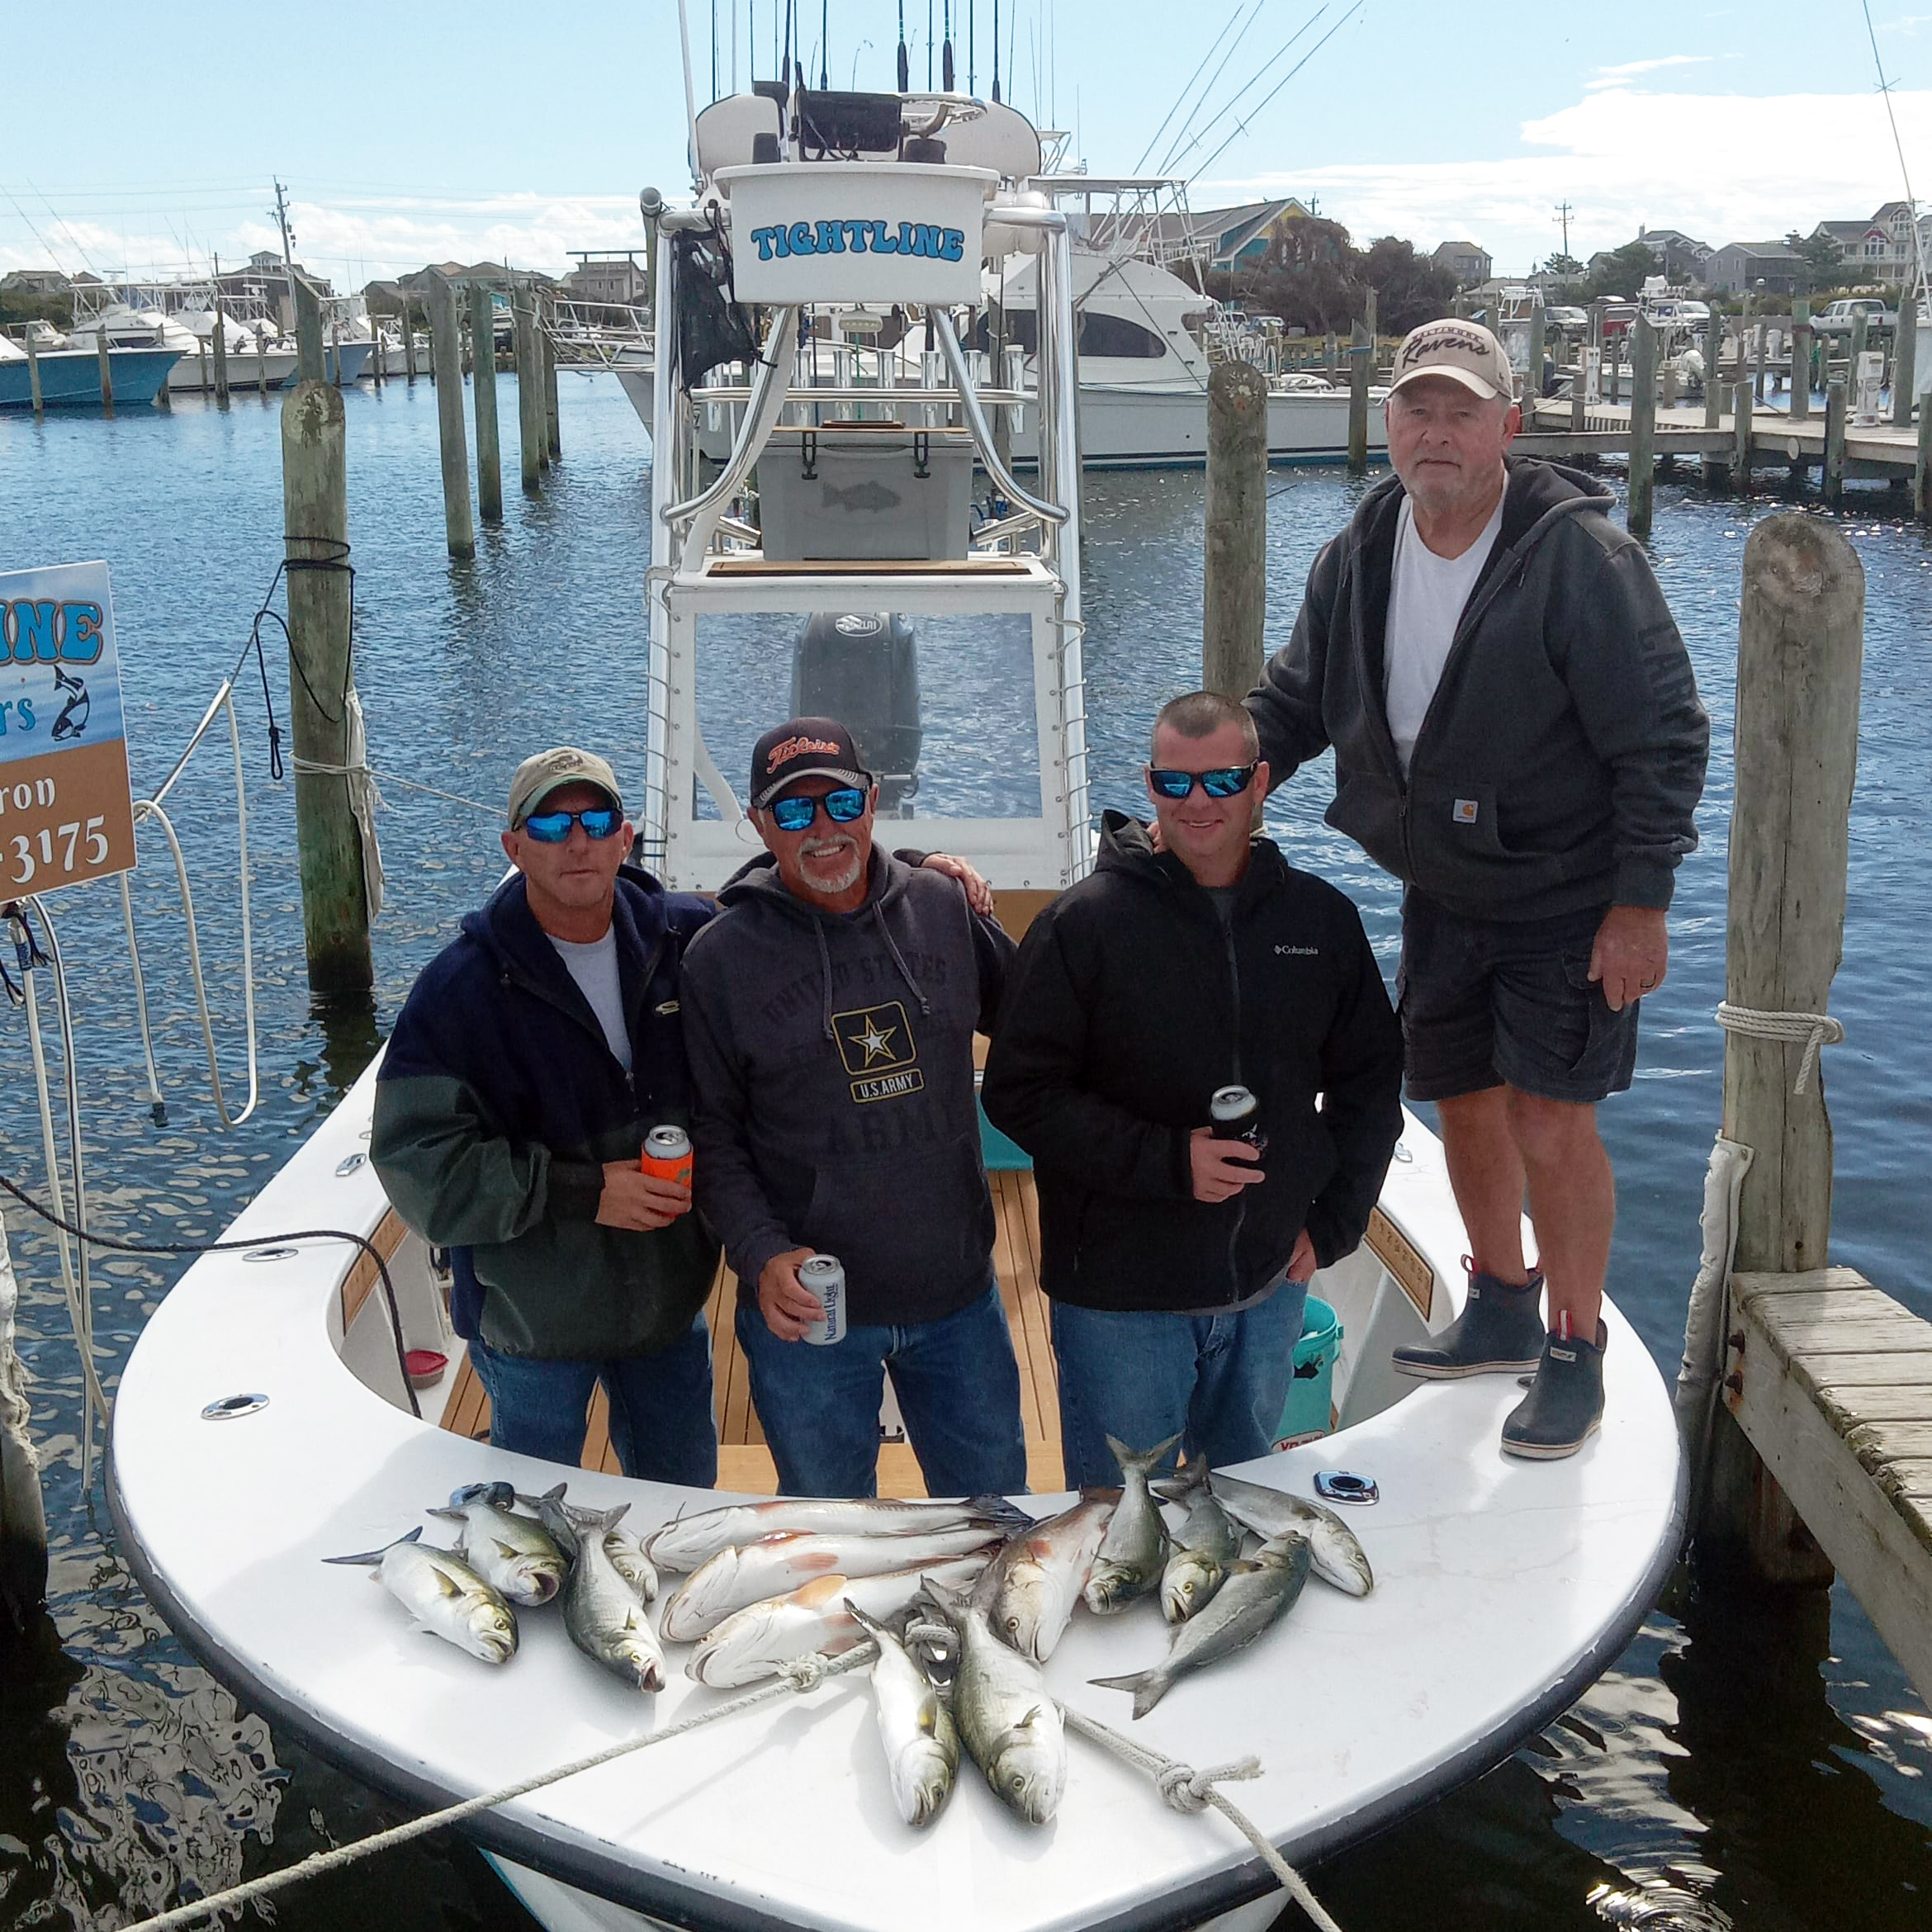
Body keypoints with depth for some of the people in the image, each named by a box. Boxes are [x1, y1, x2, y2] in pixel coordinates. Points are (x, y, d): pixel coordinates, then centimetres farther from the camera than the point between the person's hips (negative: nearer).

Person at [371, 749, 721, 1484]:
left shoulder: (688, 940, -6)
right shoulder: (461, 987, -16)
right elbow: (418, 1163, -20)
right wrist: (583, 1193, -24)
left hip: (669, 1303, 3)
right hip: (534, 1323, -3)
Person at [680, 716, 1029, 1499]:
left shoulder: (943, 908, -1)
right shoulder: (721, 955, -8)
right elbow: (713, 1135, -6)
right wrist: (762, 1255, -18)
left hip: (958, 1292, 2)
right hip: (807, 1310, -2)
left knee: (994, 1503, 21)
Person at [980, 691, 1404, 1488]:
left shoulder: (1322, 919, 3)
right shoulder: (1085, 922, -10)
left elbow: (1370, 1079, 14)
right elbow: (1019, 1091, -11)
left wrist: (1333, 1221, 5)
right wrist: (1165, 1160, -20)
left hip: (1270, 1290, 4)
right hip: (1120, 1303, -4)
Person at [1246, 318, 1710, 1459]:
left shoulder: (1580, 554, -20)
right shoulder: (1359, 558, -2)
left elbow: (1664, 739, -17)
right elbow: (1293, 704, 10)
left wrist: (1641, 904, -19)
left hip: (1568, 901, -6)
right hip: (1441, 893, 6)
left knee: (1549, 1121, -7)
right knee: (1465, 1106, 15)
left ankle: (1576, 1355, 14)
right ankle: (1502, 1314, 37)